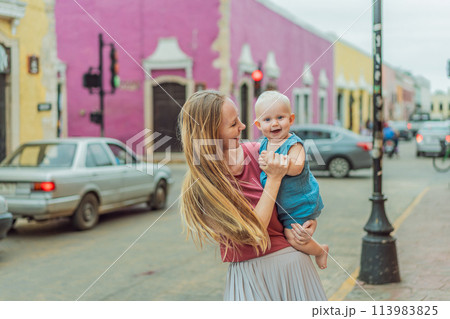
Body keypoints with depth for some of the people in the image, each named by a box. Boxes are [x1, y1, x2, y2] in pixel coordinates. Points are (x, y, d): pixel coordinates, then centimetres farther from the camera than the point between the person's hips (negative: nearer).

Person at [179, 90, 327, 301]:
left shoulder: (256, 152, -3)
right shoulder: (199, 185, -14)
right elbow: (252, 233, -19)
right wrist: (273, 179, -17)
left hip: (291, 259, 3)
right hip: (248, 274, -3)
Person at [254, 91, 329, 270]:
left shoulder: (294, 144, -19)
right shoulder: (263, 144, 1)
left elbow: (296, 168, -38)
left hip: (299, 202, -7)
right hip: (276, 203, 7)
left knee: (294, 238, -8)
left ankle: (321, 251, 20)